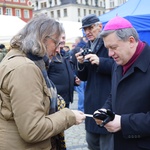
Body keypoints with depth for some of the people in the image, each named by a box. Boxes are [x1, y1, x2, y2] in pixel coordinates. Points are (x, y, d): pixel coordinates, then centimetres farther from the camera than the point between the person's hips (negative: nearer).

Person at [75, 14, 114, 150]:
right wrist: (81, 64, -7)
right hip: (91, 102, 7)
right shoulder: (87, 47, 13)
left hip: (108, 101, -7)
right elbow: (84, 77, 12)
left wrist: (100, 62, -25)